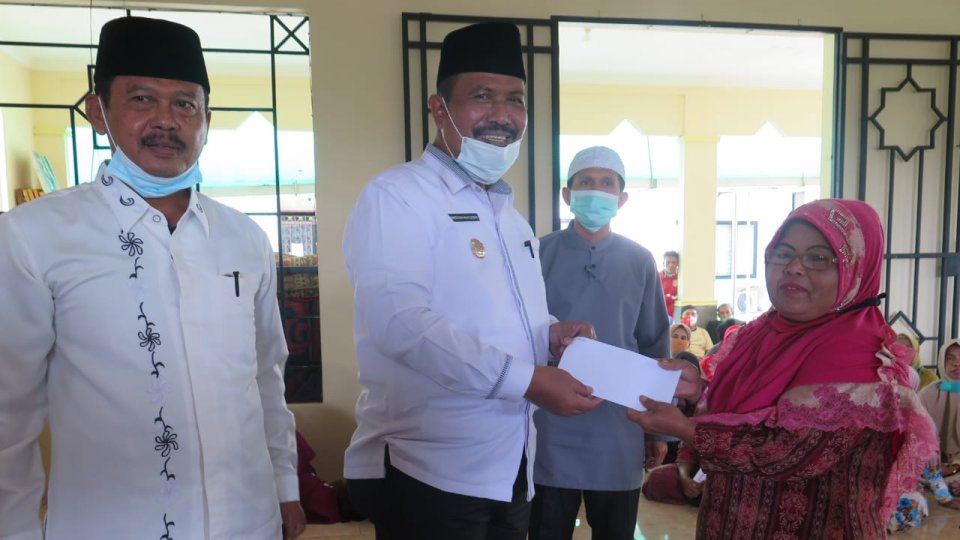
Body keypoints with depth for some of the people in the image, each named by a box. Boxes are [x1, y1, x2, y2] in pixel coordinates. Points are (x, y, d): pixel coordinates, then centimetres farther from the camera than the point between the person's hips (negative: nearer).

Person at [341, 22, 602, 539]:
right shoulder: (396, 196, -12)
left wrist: (550, 335, -1)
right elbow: (397, 319, -25)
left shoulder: (509, 214, 14)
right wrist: (525, 378, -24)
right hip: (425, 475, -7)